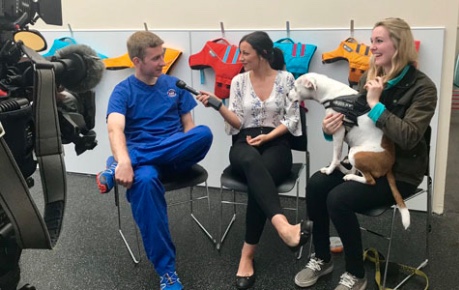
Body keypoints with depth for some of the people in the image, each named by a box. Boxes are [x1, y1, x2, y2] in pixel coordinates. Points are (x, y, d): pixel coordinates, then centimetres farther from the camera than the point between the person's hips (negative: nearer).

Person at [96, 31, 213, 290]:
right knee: (144, 181, -40)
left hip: (175, 155, 3)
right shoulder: (123, 91, 3)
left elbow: (189, 125, 13)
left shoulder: (174, 84, 13)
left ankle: (115, 170, -28)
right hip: (140, 157, -2)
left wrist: (188, 150, -10)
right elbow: (115, 129, -15)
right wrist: (124, 162, -35)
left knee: (204, 134, -32)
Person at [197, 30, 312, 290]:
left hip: (276, 144, 0)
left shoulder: (286, 78, 5)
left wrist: (267, 136, -11)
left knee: (257, 178, -36)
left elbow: (292, 120, 2)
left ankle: (247, 255, -28)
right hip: (244, 144, 1)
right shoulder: (239, 81, 9)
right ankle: (283, 226, -61)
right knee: (252, 162, -40)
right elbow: (237, 123, 4)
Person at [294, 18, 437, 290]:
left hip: (400, 170, -6)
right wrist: (331, 129, -12)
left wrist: (375, 104, -25)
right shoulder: (368, 78, 4)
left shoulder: (422, 86, -13)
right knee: (316, 184, -19)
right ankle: (321, 258, 2)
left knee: (338, 199, -27)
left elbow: (408, 137, -25)